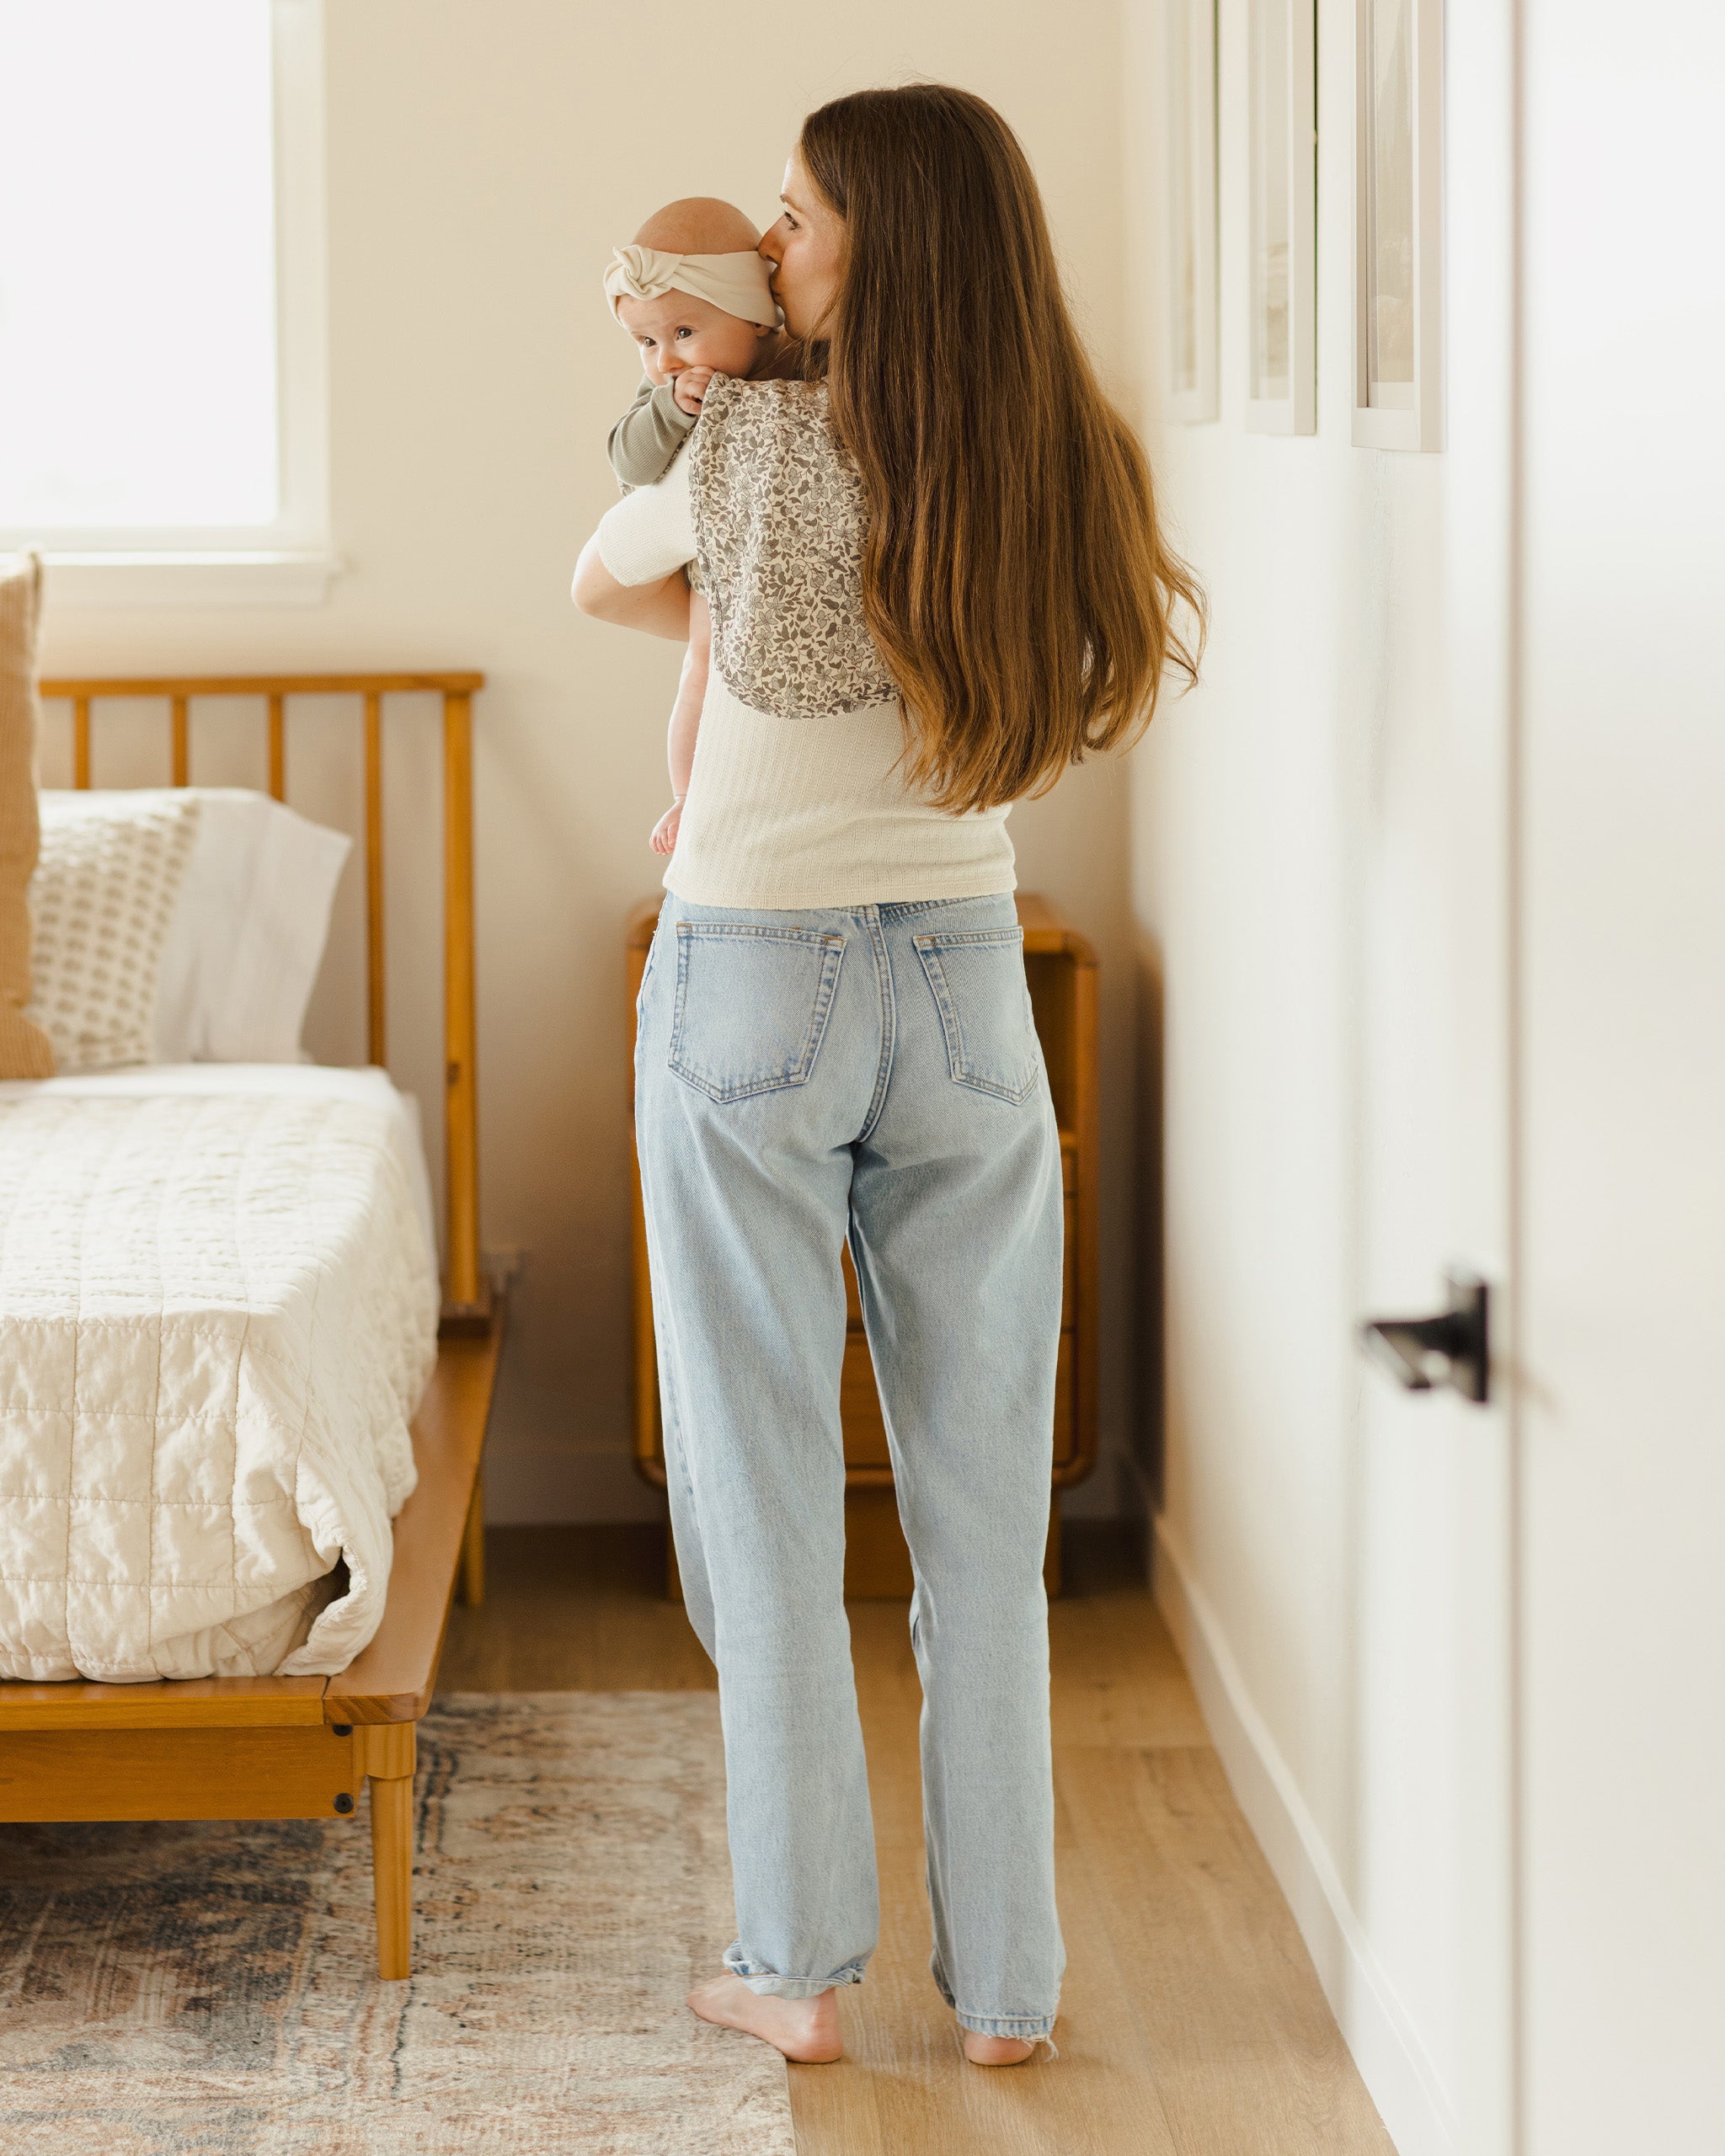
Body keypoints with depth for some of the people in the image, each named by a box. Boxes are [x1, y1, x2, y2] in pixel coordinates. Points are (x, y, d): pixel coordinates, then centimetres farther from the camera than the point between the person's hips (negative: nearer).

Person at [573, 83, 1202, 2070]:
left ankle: (802, 1964, 10)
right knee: (983, 1495, 8)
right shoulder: (1063, 482, -4)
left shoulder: (755, 452, -14)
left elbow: (599, 582, 6)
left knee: (769, 1488, 5)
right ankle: (1003, 1974, 13)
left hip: (749, 995, -3)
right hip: (968, 990, 4)